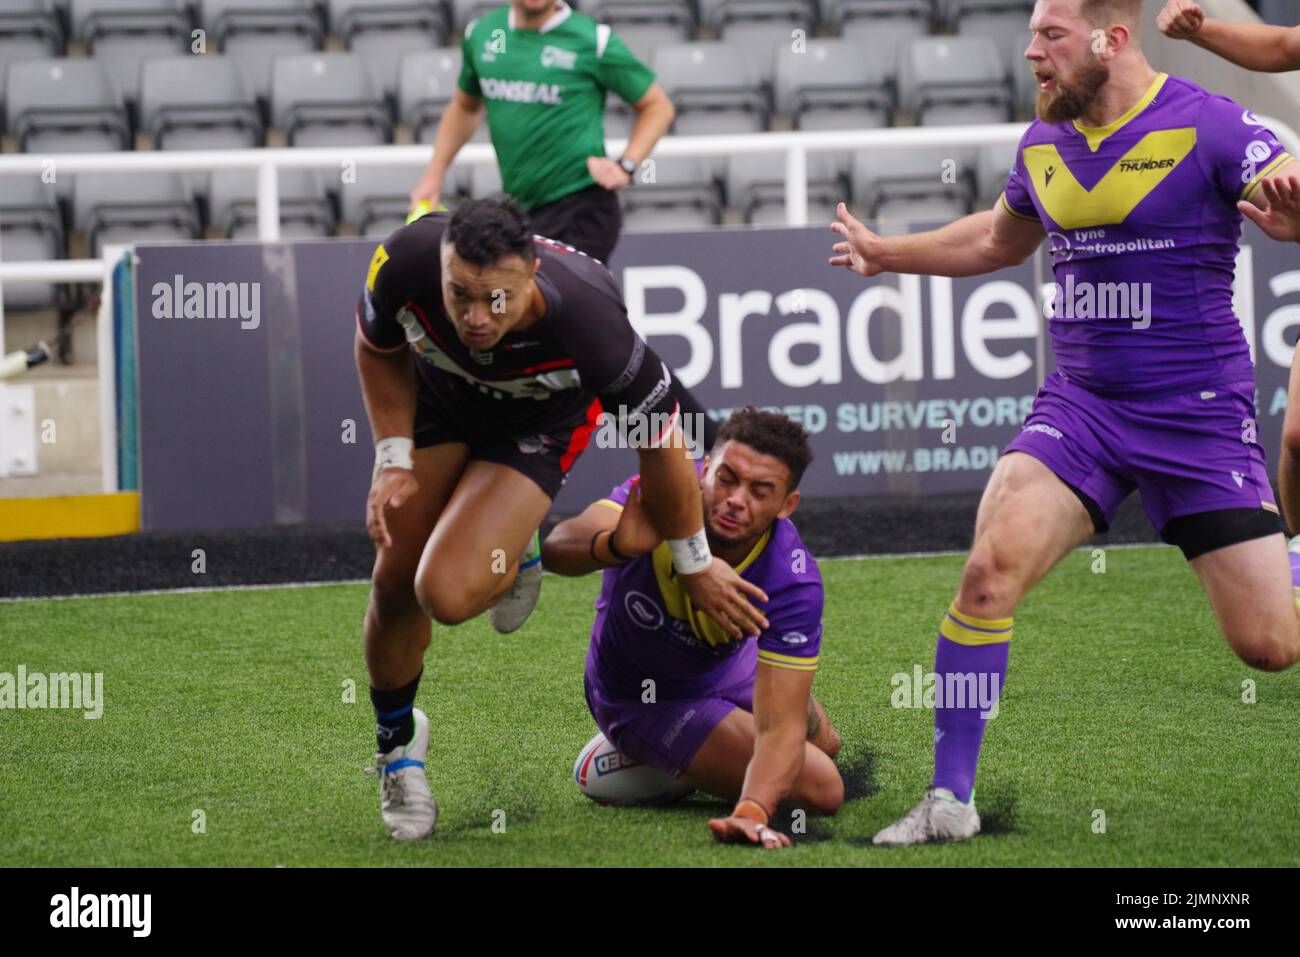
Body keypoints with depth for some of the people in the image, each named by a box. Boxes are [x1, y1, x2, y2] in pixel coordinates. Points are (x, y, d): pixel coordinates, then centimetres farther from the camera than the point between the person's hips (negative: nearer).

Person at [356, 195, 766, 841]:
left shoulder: (585, 317, -42)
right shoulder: (405, 262, -36)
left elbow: (660, 437, -24)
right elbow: (379, 349, -7)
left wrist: (693, 565, -11)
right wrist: (393, 460, -15)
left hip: (539, 423, -3)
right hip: (439, 394, 3)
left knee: (447, 594, -22)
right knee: (395, 584, 1)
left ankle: (511, 557, 16)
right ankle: (395, 740, 31)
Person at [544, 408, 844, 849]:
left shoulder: (794, 584, -35)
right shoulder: (656, 496, -37)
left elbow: (779, 728, -40)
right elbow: (557, 548, -54)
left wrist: (752, 812, -58)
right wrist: (616, 545, -77)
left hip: (728, 664, 4)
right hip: (643, 697, -4)